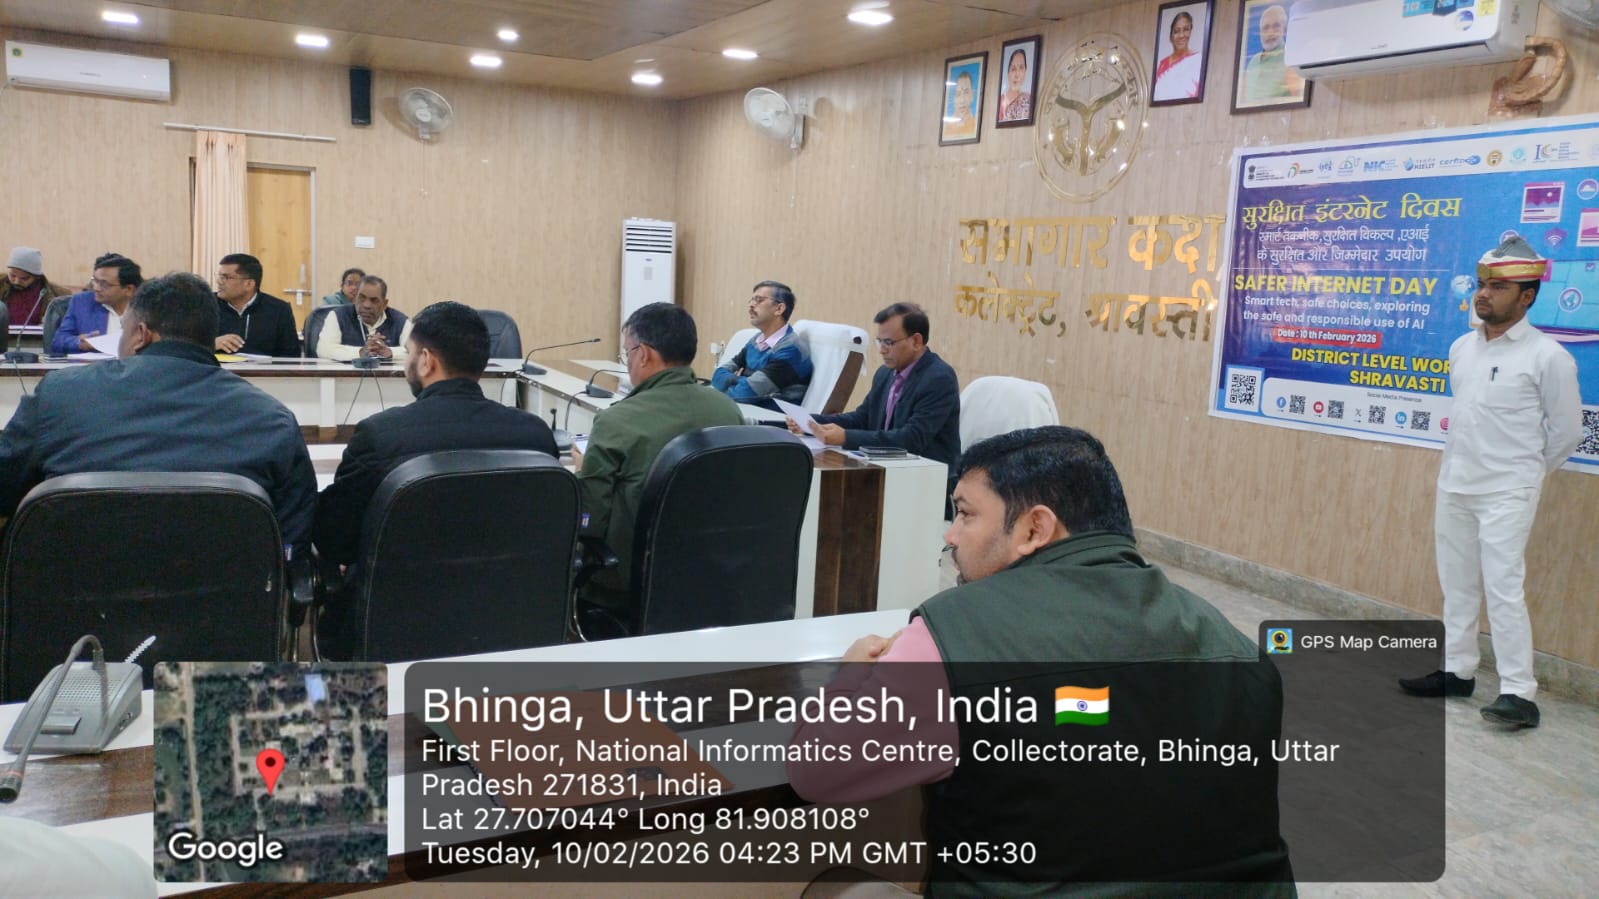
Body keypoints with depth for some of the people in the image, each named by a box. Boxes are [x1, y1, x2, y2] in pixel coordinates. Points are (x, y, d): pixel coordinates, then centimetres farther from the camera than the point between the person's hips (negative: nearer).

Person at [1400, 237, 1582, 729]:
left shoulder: (1547, 356, -10)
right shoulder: (1460, 347, 7)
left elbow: (1567, 429, -2)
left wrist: (1524, 473, 7)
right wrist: (1460, 468, 16)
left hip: (1506, 495, -6)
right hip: (1453, 486, 6)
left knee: (1503, 589, -9)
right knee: (1457, 585, 12)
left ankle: (1519, 693, -4)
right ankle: (1457, 671, 22)